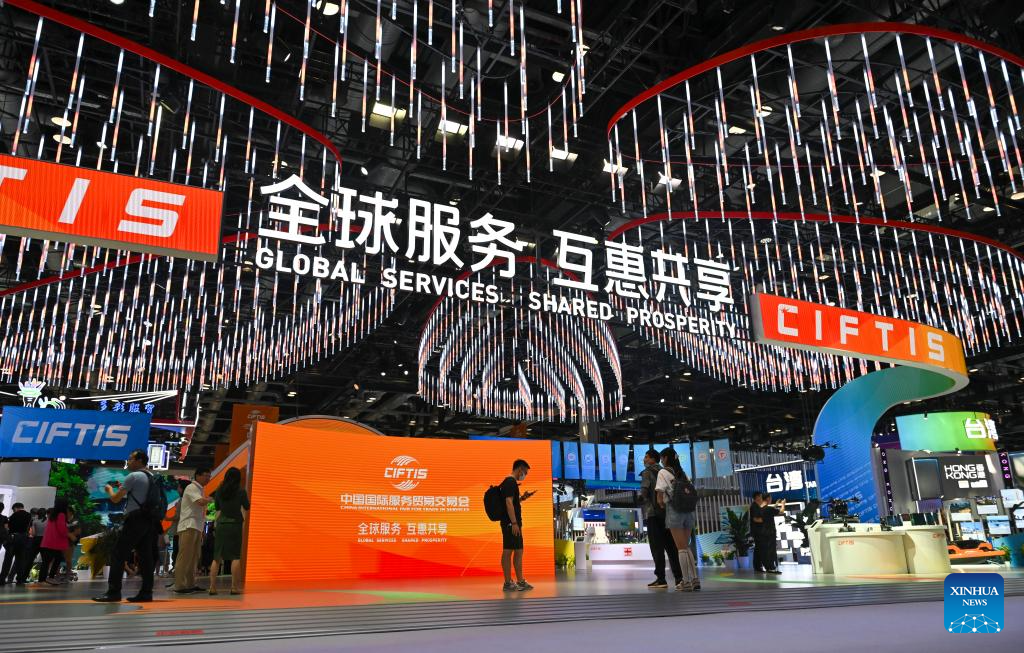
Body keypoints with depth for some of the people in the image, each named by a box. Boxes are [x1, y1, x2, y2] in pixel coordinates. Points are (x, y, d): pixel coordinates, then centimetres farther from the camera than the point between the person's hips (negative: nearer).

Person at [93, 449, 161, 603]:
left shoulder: (133, 477, -7)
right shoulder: (151, 479, 17)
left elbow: (115, 498, -3)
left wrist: (110, 489, 18)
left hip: (135, 520, -8)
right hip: (149, 521, 8)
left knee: (119, 555, -4)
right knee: (145, 556, 5)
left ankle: (113, 592, -6)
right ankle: (146, 592, 4)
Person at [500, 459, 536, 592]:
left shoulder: (510, 482, 18)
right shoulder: (510, 482, -13)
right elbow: (509, 503, -21)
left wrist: (522, 498, 14)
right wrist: (514, 523, -23)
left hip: (514, 524, 10)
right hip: (511, 523, -10)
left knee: (518, 551, 12)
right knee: (508, 551, -4)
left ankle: (521, 582, 18)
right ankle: (508, 584, 2)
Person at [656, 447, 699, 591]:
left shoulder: (663, 472, -2)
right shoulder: (682, 473, 17)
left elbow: (660, 498, -7)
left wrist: (662, 505, 12)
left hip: (674, 510, -6)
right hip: (689, 510, 6)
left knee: (681, 548, -1)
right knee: (686, 546, 15)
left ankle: (687, 582, -1)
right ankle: (694, 579, 14)